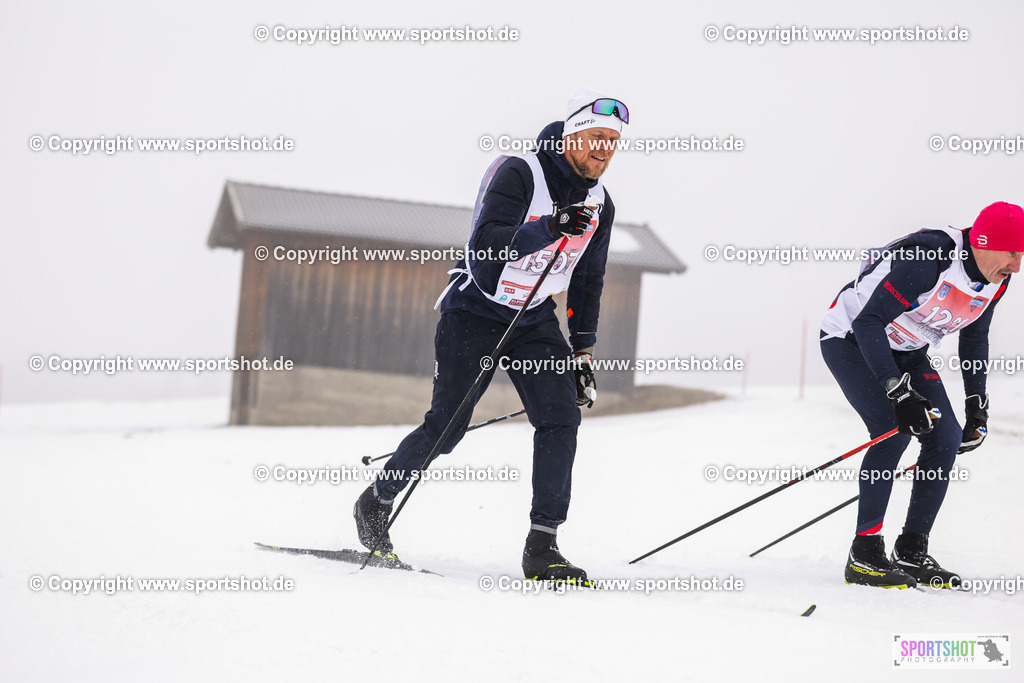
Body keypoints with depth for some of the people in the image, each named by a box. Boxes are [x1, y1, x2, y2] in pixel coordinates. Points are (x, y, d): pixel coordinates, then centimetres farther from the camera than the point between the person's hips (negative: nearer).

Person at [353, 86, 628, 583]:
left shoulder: (599, 206, 3)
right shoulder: (517, 174, -18)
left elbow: (587, 282, 14)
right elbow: (484, 247, -30)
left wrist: (582, 352, 11)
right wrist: (548, 228, -40)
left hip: (534, 319, 6)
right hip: (474, 311, -5)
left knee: (561, 417, -13)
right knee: (447, 425, -6)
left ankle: (542, 548, -10)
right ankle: (376, 503, 19)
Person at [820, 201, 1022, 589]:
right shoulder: (926, 262, -34)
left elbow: (973, 337, 10)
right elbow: (868, 324, -33)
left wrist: (977, 408, 8)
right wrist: (898, 392, -39)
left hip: (905, 350, 8)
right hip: (851, 339, -8)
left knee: (946, 438, -5)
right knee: (894, 430, -25)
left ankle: (911, 552, 5)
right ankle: (864, 554, -17)